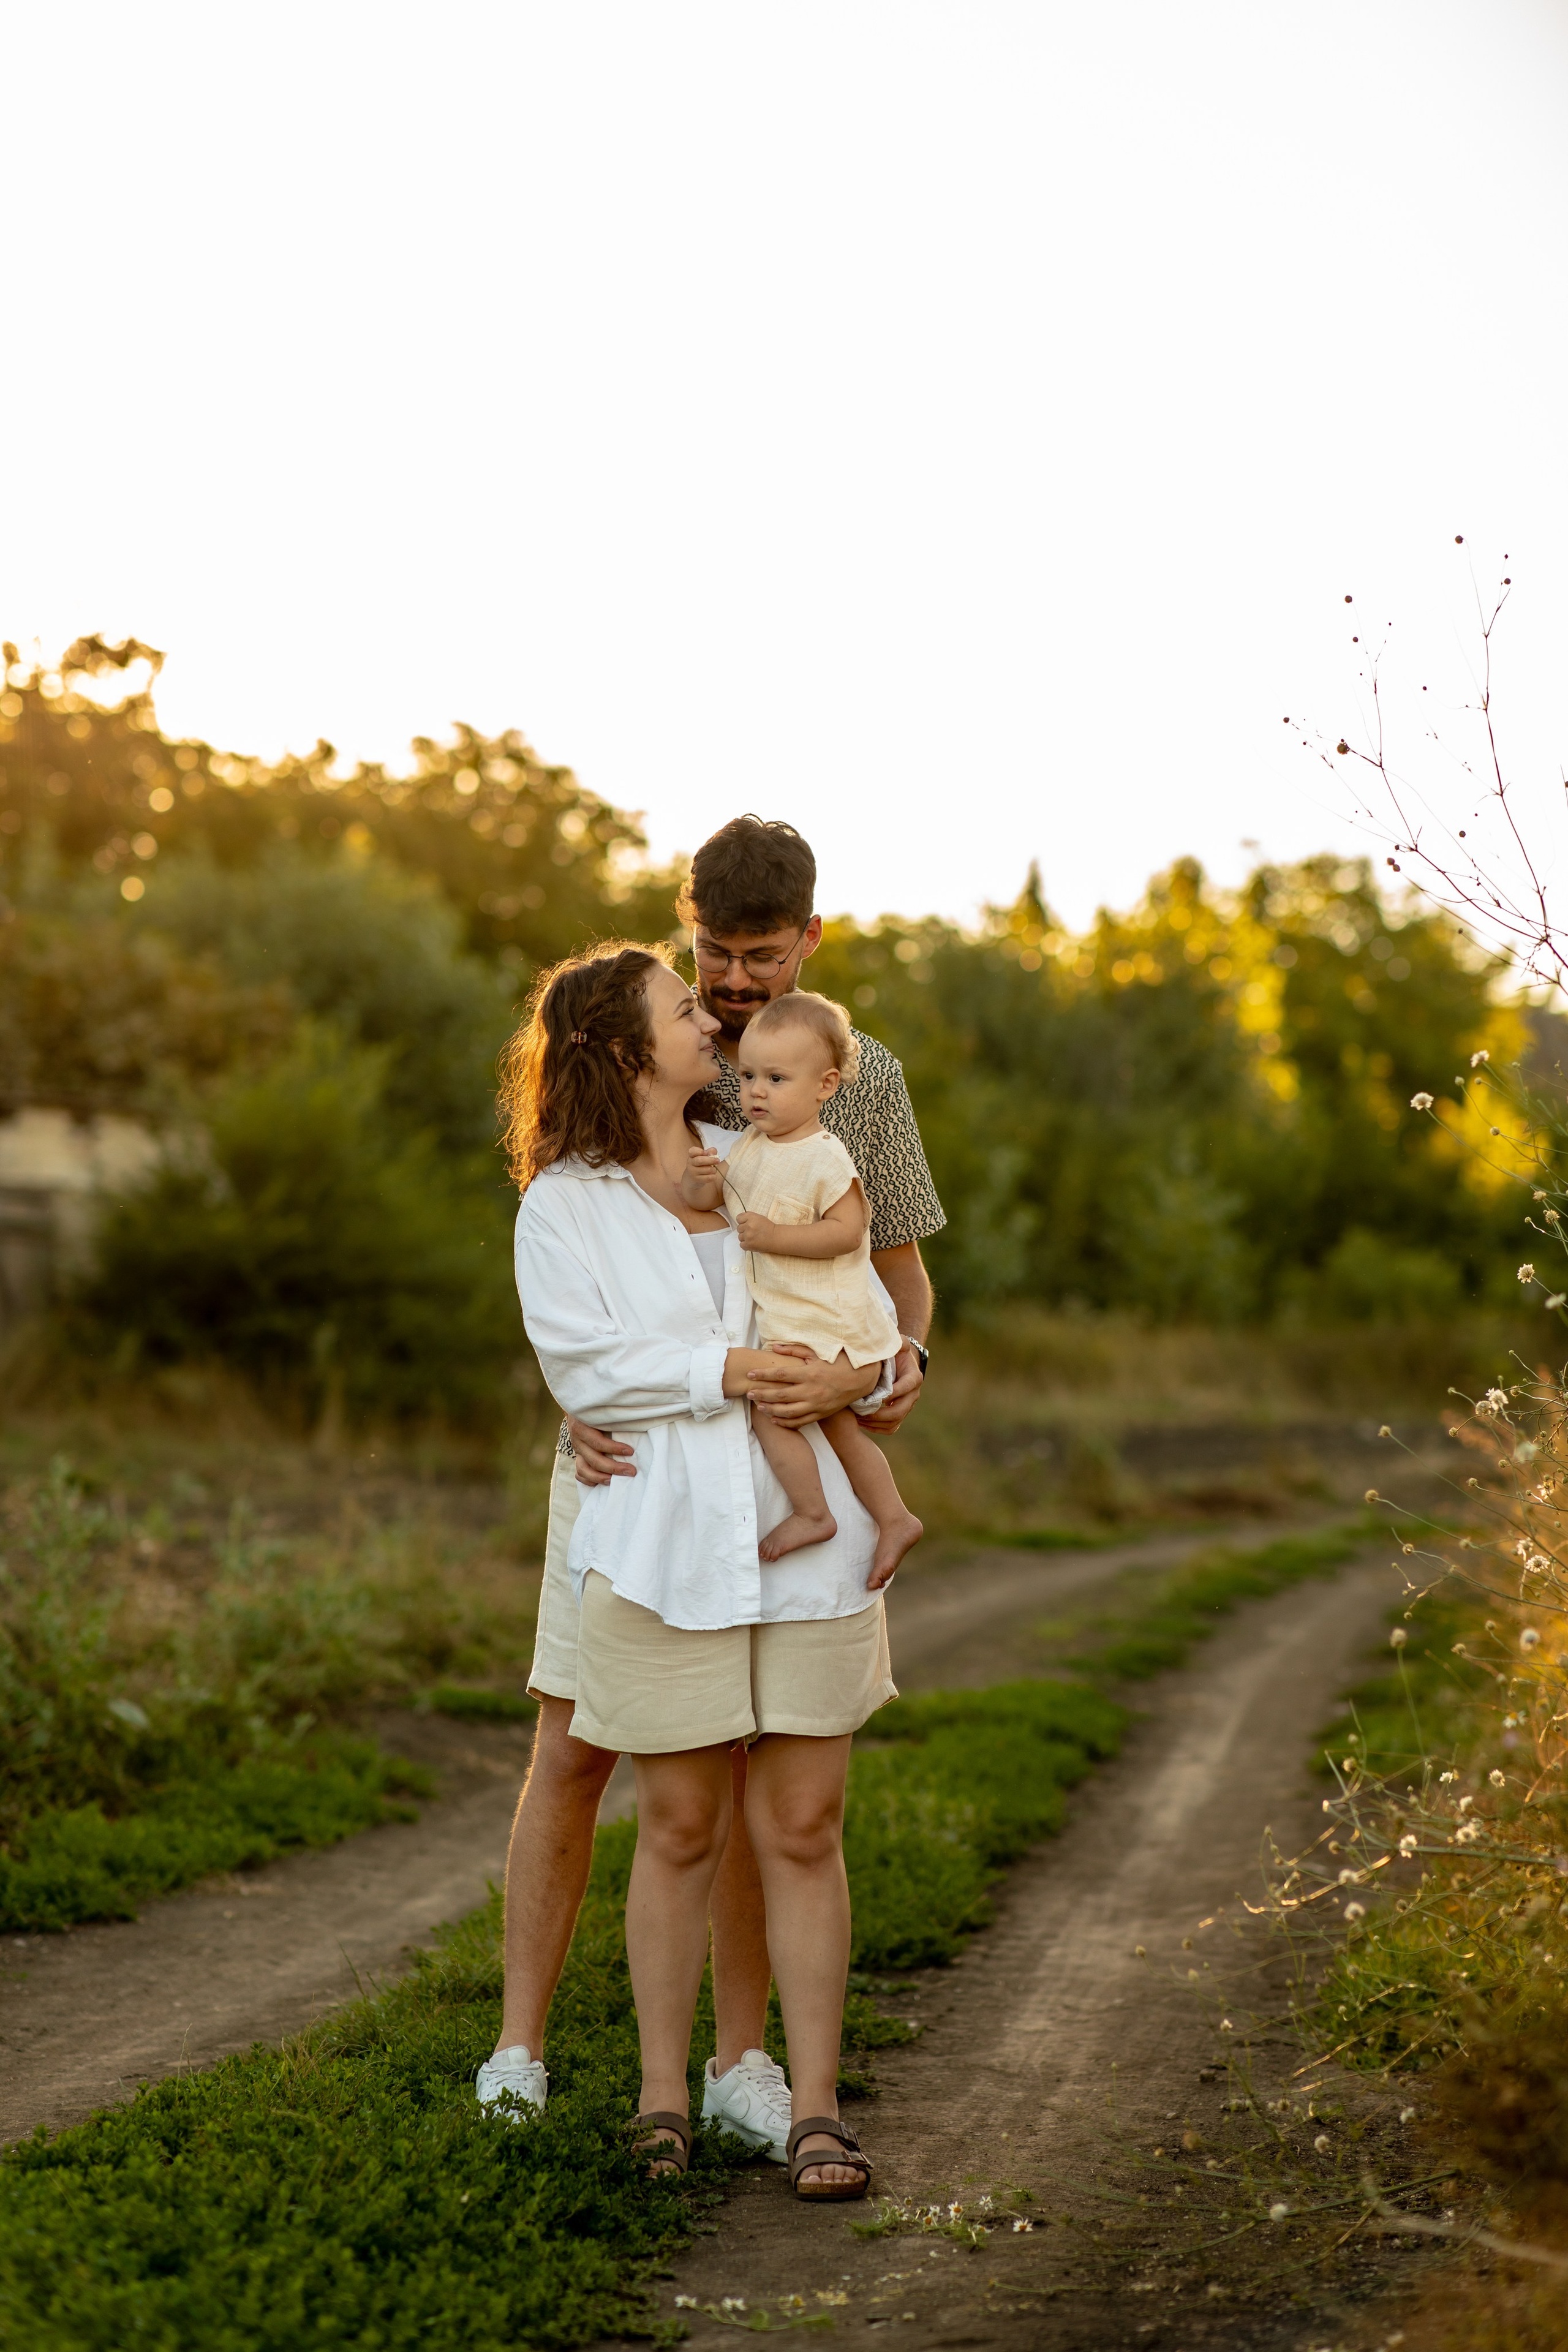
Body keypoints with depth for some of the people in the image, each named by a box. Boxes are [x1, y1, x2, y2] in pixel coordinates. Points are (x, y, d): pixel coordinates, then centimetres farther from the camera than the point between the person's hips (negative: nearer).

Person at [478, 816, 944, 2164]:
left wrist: (903, 1374, -21)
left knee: (756, 1766, 2)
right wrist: (579, 1408, -20)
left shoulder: (864, 1079, 0)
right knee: (573, 1753, -3)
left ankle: (742, 2064, 13)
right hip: (626, 1448, 0)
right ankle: (519, 2059, 4)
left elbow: (904, 1278, 3)